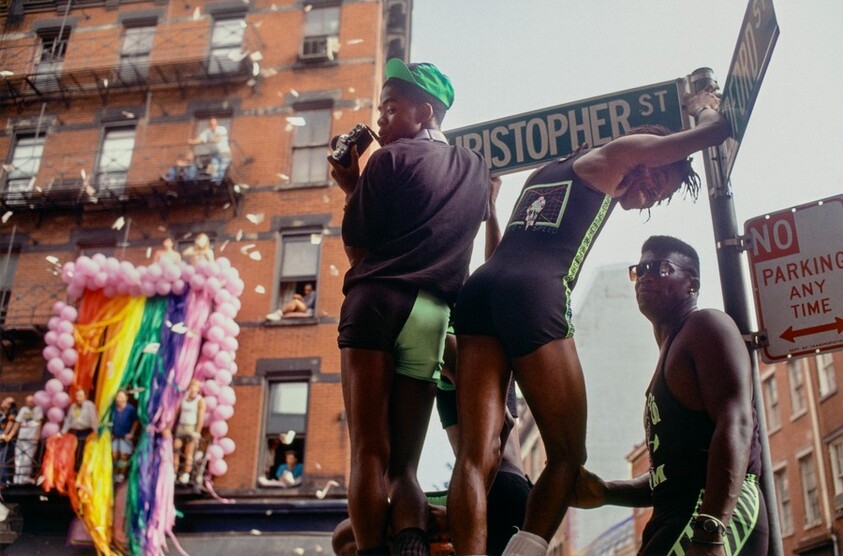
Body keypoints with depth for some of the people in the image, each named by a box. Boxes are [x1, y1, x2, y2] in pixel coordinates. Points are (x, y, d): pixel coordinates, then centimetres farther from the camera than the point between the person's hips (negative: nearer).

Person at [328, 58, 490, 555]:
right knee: (404, 464, 6)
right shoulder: (477, 169, 21)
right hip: (435, 314, 5)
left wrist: (351, 188, 17)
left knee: (369, 452, -8)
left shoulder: (390, 159, 3)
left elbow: (358, 249, 3)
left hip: (379, 301, -5)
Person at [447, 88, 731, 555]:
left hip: (479, 288, 7)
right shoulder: (614, 156, 17)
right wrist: (703, 108, 42)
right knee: (567, 455, 2)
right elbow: (715, 130, 23)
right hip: (534, 293, -6)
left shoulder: (544, 172, 34)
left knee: (478, 452, -6)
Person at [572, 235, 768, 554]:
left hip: (719, 516, -9)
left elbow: (736, 424, -16)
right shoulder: (670, 354, 27)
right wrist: (606, 493, 15)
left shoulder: (706, 325, 1)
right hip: (678, 522, 9)